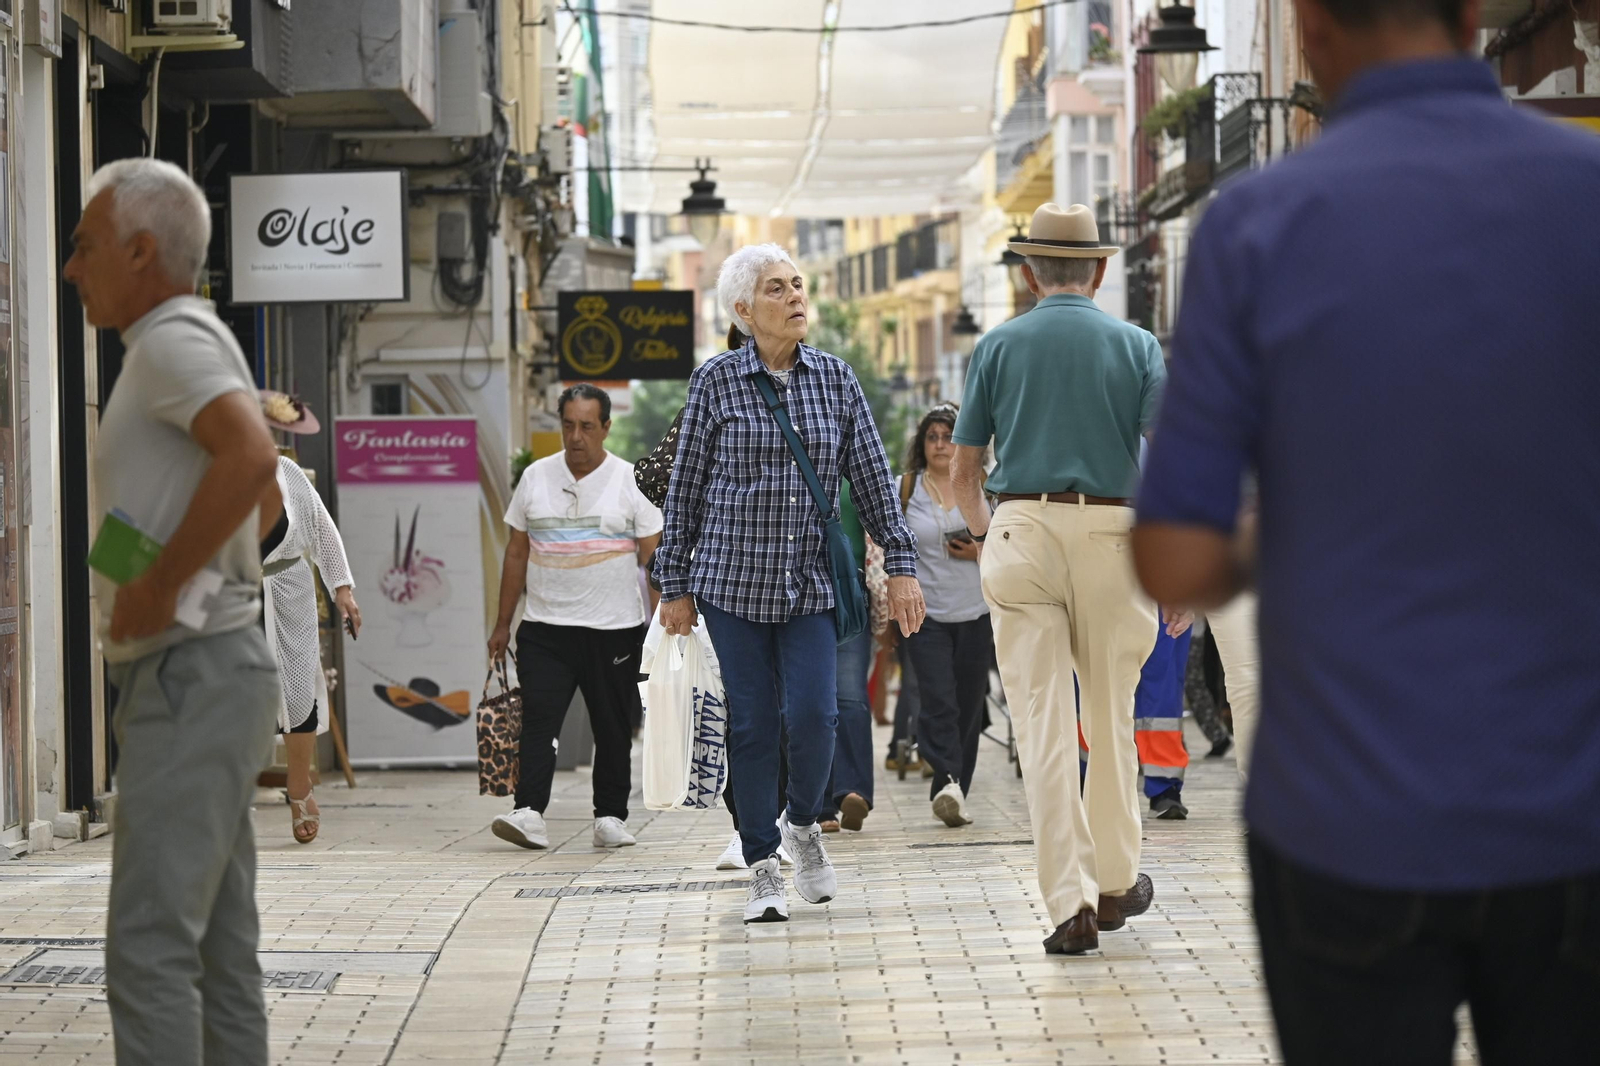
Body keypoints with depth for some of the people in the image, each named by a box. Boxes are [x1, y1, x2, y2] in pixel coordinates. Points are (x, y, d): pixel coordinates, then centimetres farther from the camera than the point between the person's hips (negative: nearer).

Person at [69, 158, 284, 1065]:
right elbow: (267, 500, 32)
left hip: (189, 673, -10)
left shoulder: (173, 337, -11)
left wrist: (159, 586, -23)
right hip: (209, 670, 10)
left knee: (149, 946, -12)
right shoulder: (188, 344, 20)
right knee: (221, 949, 11)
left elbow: (252, 456, -30)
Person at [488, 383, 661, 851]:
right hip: (545, 627, 1)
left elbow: (653, 558, 2)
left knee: (614, 729, 5)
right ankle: (529, 813, -16)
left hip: (615, 630, -1)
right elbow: (516, 553, 13)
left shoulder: (631, 482, 1)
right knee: (538, 721, -11)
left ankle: (611, 816, 14)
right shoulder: (536, 478, 8)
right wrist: (503, 624, 11)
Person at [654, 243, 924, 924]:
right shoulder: (715, 382, -1)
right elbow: (685, 489, 3)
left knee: (814, 714, -11)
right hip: (734, 579, -1)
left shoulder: (834, 377, 6)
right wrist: (675, 585, 2)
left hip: (811, 581, 1)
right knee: (752, 724, 1)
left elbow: (873, 478, 8)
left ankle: (803, 824, 18)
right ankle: (763, 867, 13)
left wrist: (901, 564, 3)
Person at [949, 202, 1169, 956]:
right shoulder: (1136, 346, 6)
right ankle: (1116, 881, 25)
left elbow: (963, 470, 8)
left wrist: (983, 534, 24)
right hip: (1110, 533, 1)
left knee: (1043, 723, -2)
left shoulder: (998, 346, 6)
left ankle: (1071, 902, -8)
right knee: (1111, 717, 15)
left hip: (1022, 533, -1)